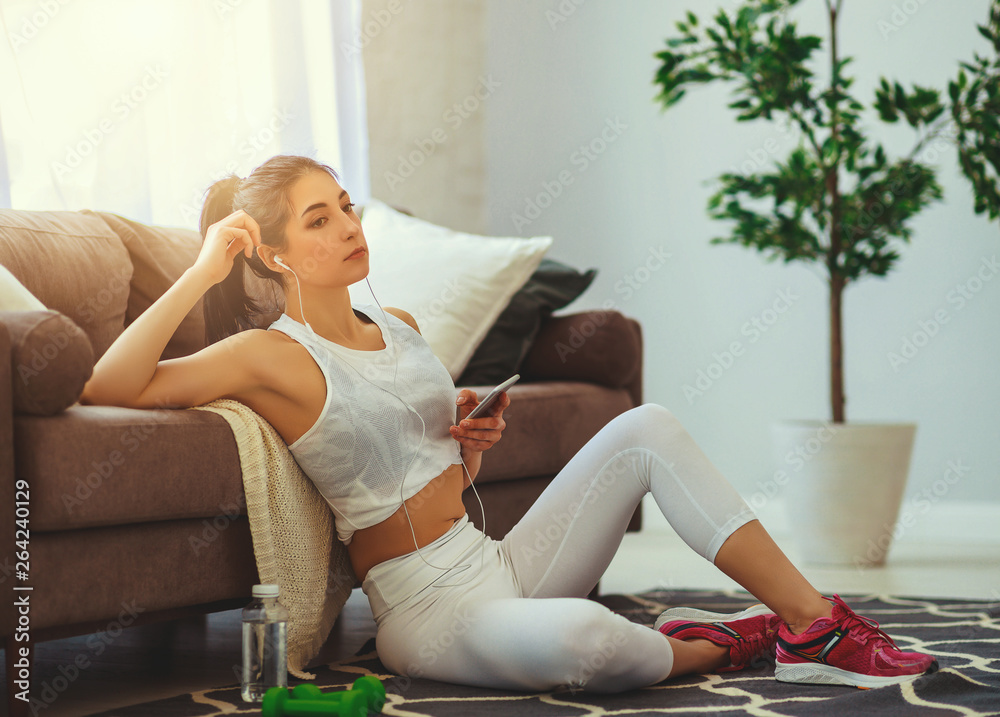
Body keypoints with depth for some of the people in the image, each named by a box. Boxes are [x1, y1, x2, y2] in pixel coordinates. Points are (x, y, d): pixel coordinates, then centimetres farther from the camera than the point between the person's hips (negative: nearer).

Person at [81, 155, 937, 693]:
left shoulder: (401, 327, 13)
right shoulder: (272, 356, -10)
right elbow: (110, 386, -25)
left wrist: (475, 440, 2)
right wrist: (204, 271, -24)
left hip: (499, 563, 8)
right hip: (428, 611, -8)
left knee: (645, 429, -6)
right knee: (579, 636, -39)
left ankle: (817, 624, -7)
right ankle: (714, 647, -6)